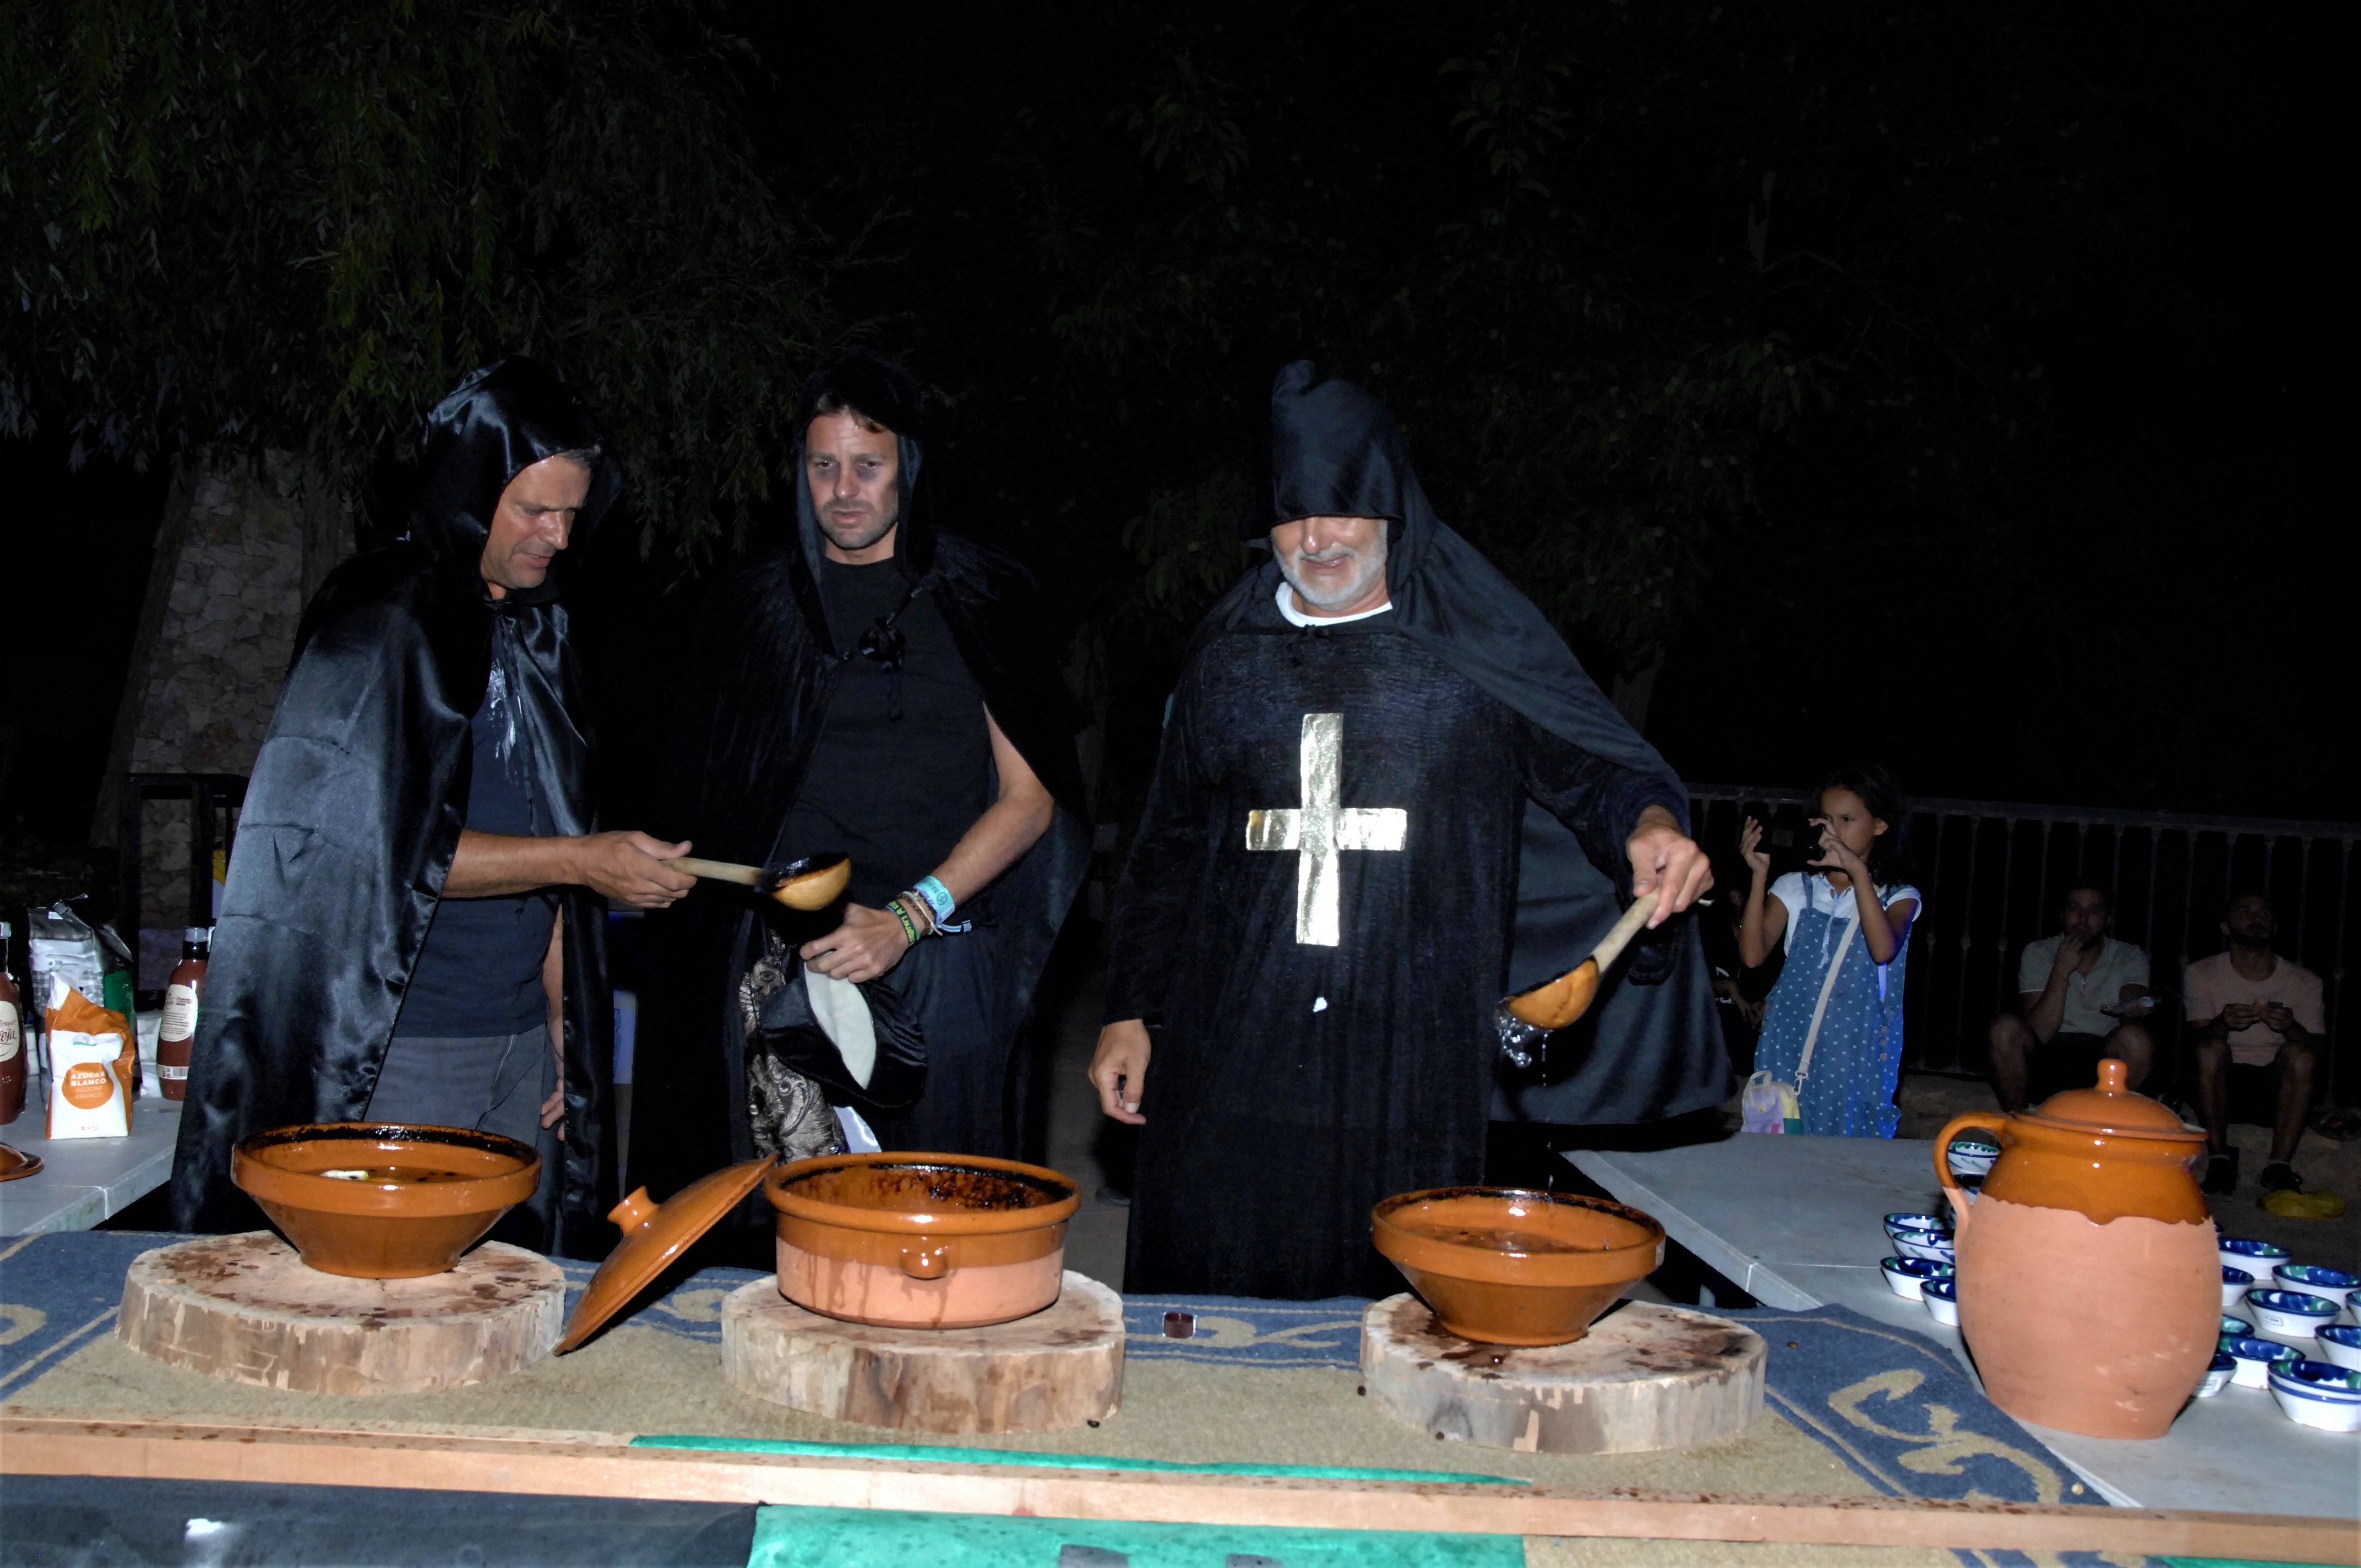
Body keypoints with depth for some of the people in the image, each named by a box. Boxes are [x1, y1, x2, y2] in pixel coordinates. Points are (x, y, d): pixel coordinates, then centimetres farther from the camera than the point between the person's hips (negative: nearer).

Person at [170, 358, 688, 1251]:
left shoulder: (534, 635, 14)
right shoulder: (378, 625, -8)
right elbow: (380, 850, -15)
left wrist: (558, 1031, 12)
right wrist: (580, 860, -15)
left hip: (519, 1042, 6)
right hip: (395, 1055, -6)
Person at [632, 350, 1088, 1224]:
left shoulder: (978, 597, 5)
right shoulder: (759, 601, 11)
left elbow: (1028, 797, 1)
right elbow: (711, 802, 16)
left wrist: (907, 918, -10)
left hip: (938, 961, -1)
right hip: (783, 964, 2)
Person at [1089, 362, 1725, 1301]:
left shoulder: (1478, 644, 5)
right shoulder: (1228, 656, 13)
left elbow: (1597, 769, 3)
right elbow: (1167, 846, 16)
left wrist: (1649, 823, -20)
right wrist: (1130, 1011, 12)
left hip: (1411, 1056, -2)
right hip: (1232, 1046, 2)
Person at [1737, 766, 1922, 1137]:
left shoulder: (1898, 897, 5)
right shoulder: (1796, 888, 8)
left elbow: (1884, 950, -17)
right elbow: (1753, 954, -5)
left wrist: (1857, 870, -22)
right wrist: (1760, 874, -11)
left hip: (1858, 1054, -1)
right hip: (1790, 1047, 1)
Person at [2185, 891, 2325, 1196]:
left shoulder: (2304, 982, 6)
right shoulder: (2201, 974, 4)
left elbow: (2315, 1051, -3)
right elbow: (2198, 1039, -7)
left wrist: (2291, 1027, -27)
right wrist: (2223, 1023, -32)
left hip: (2278, 1090, 1)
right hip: (2222, 1085, -1)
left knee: (2299, 1053, -29)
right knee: (2212, 1048, -30)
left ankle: (2279, 1167, -27)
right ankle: (2219, 1159, -23)